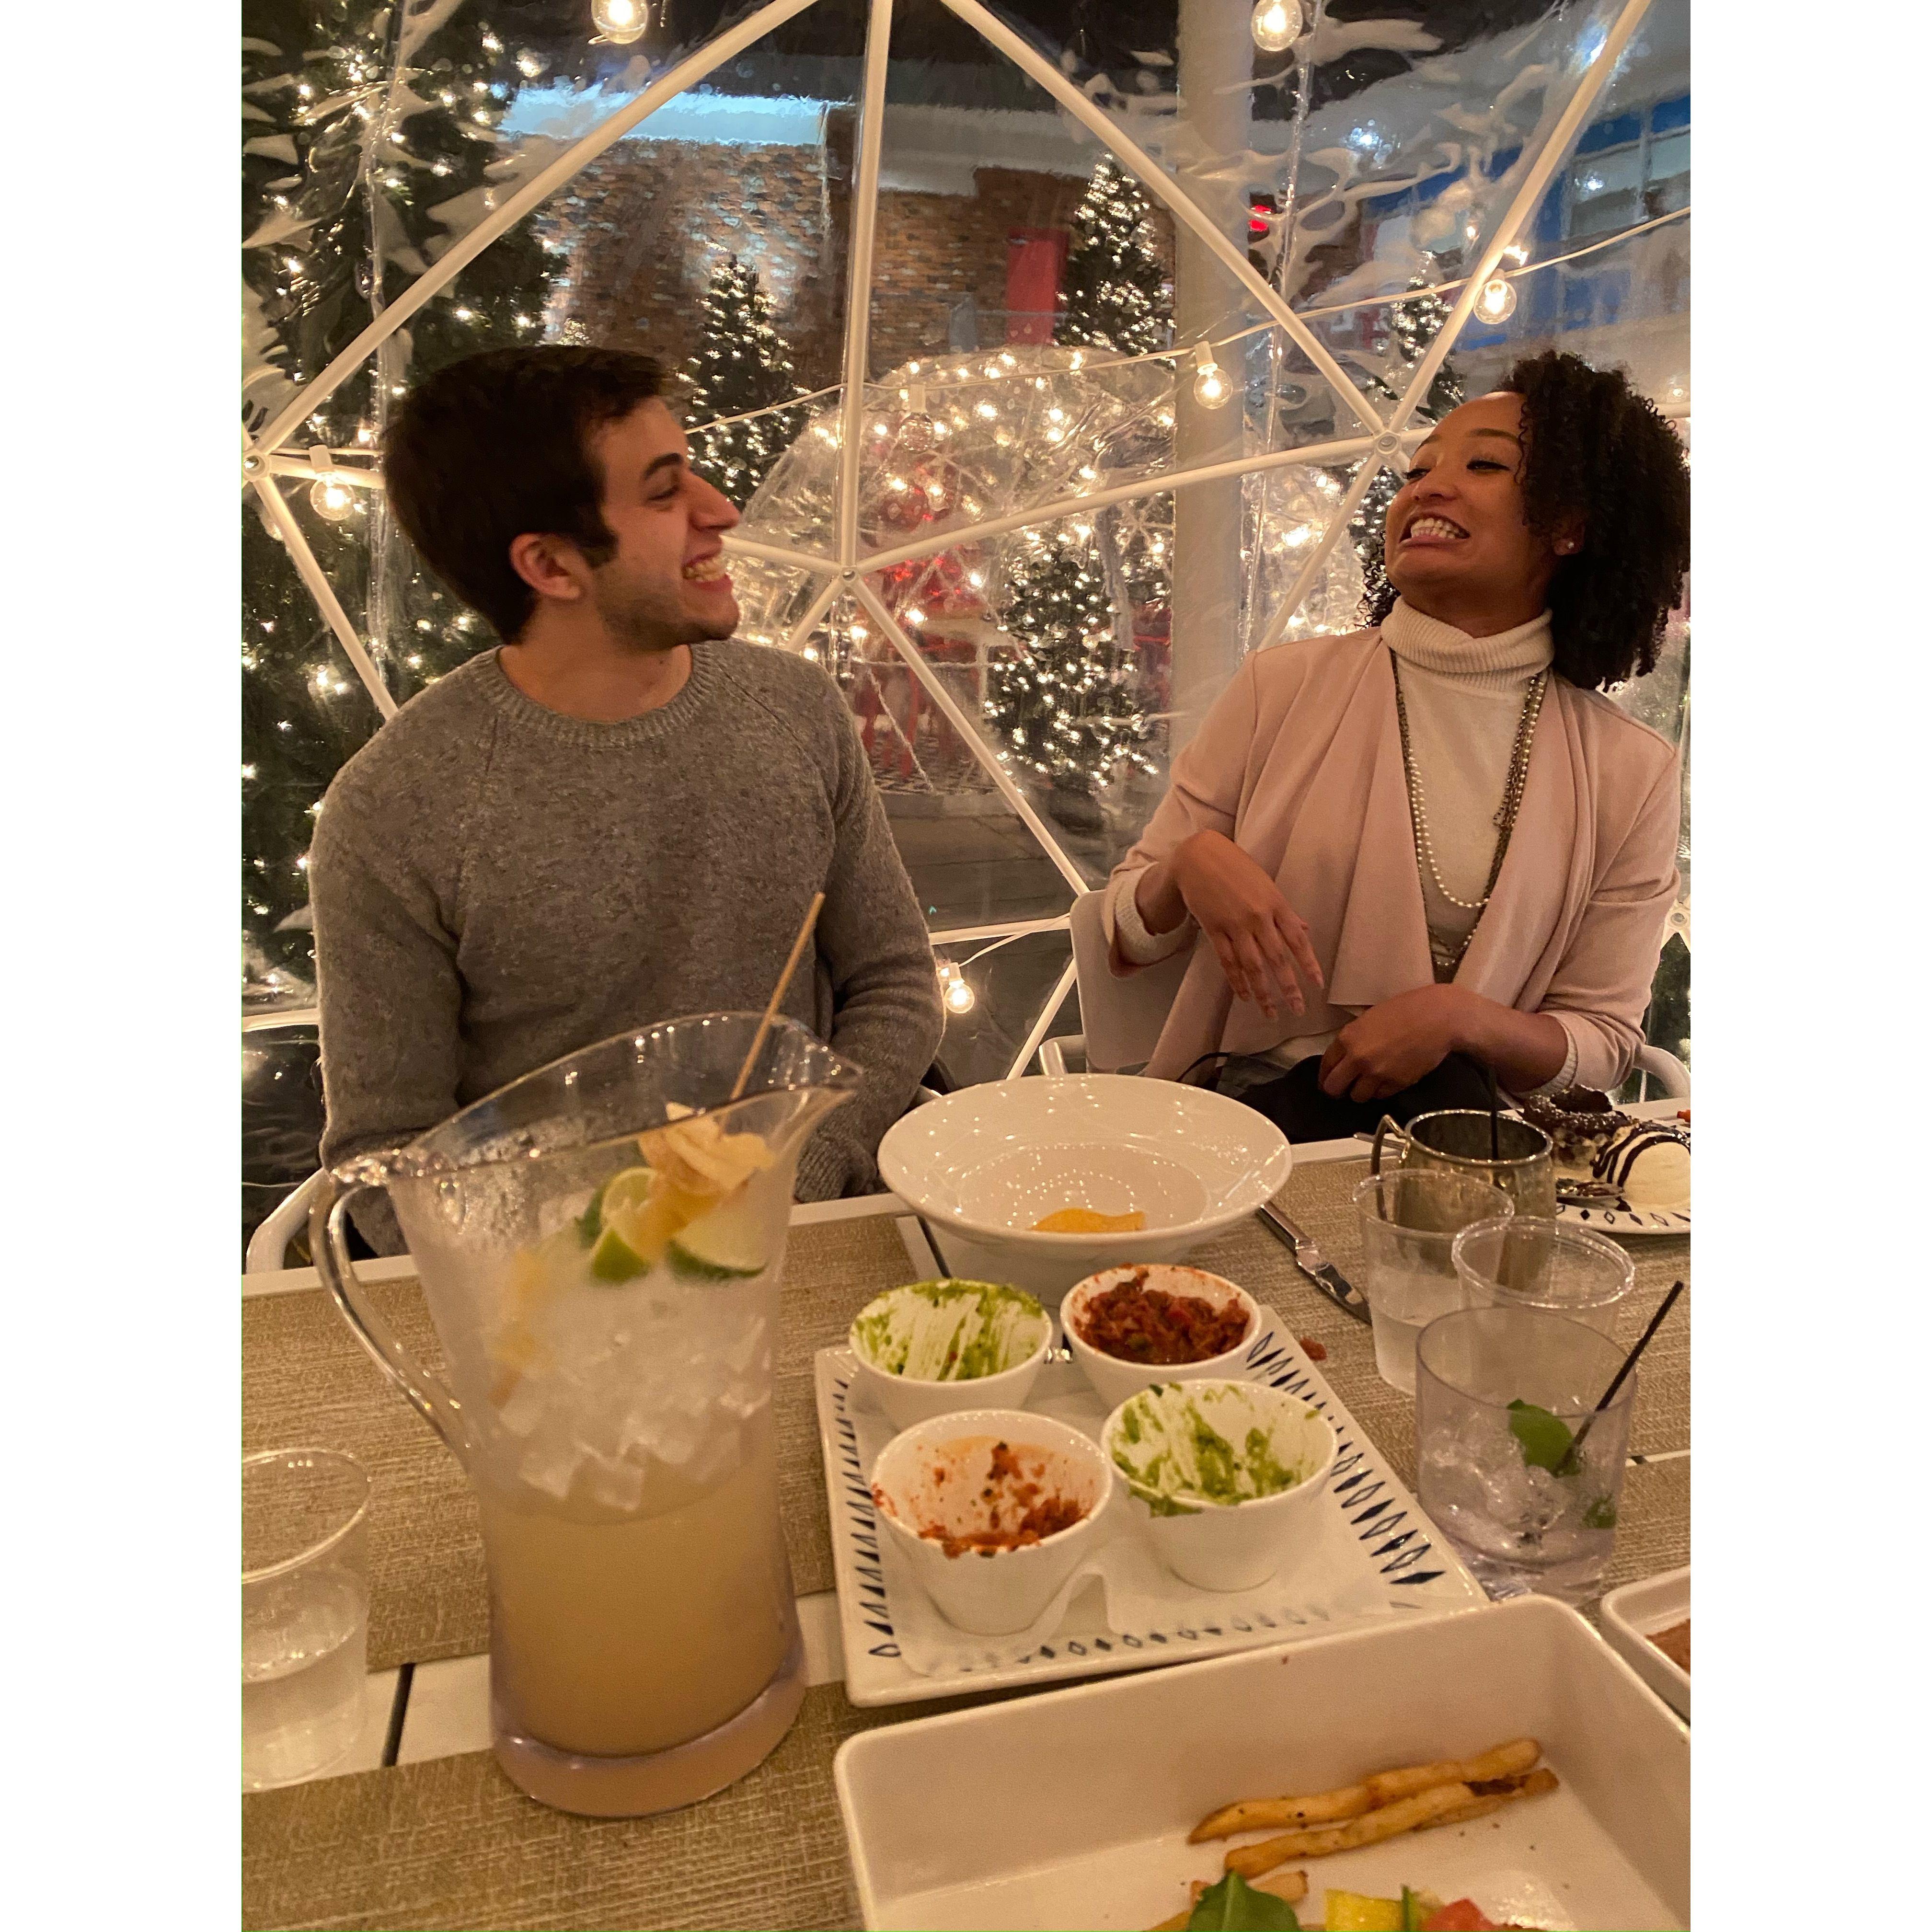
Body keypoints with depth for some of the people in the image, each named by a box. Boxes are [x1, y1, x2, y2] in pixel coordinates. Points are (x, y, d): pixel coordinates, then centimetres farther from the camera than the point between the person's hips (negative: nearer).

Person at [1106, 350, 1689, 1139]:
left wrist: (1460, 1017, -16)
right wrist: (1194, 864, -19)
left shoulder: (1629, 770, 1)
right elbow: (1127, 939, 4)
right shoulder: (1284, 686, 0)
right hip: (1249, 1100, -2)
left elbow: (1604, 1041, 5)